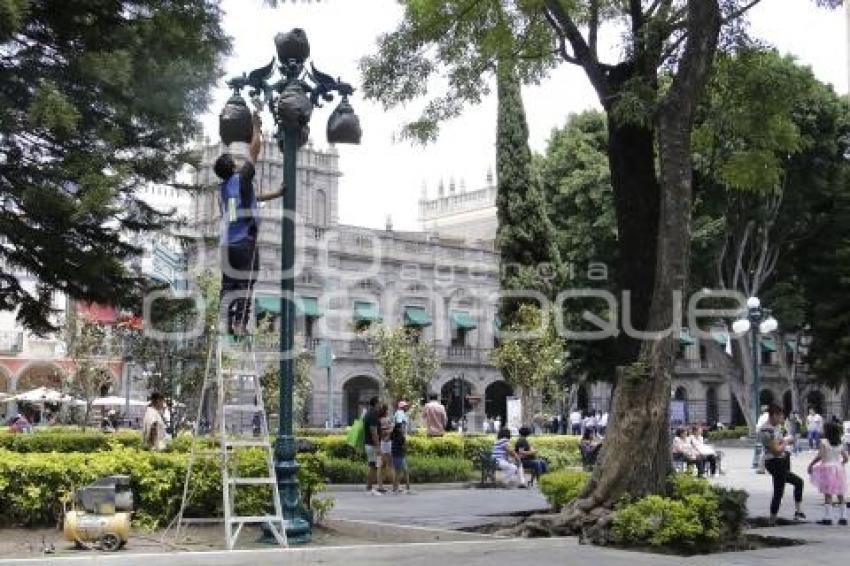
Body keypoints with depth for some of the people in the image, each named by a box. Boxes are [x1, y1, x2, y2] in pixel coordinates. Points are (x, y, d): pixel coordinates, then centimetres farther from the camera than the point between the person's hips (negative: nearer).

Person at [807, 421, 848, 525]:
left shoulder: (824, 442, -9)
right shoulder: (840, 444, 6)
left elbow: (820, 456, -18)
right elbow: (845, 458, 6)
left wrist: (811, 465, -8)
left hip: (827, 468, -5)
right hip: (838, 469, 5)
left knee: (827, 494, -5)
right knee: (840, 495, 10)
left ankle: (827, 517, -6)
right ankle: (843, 517, 14)